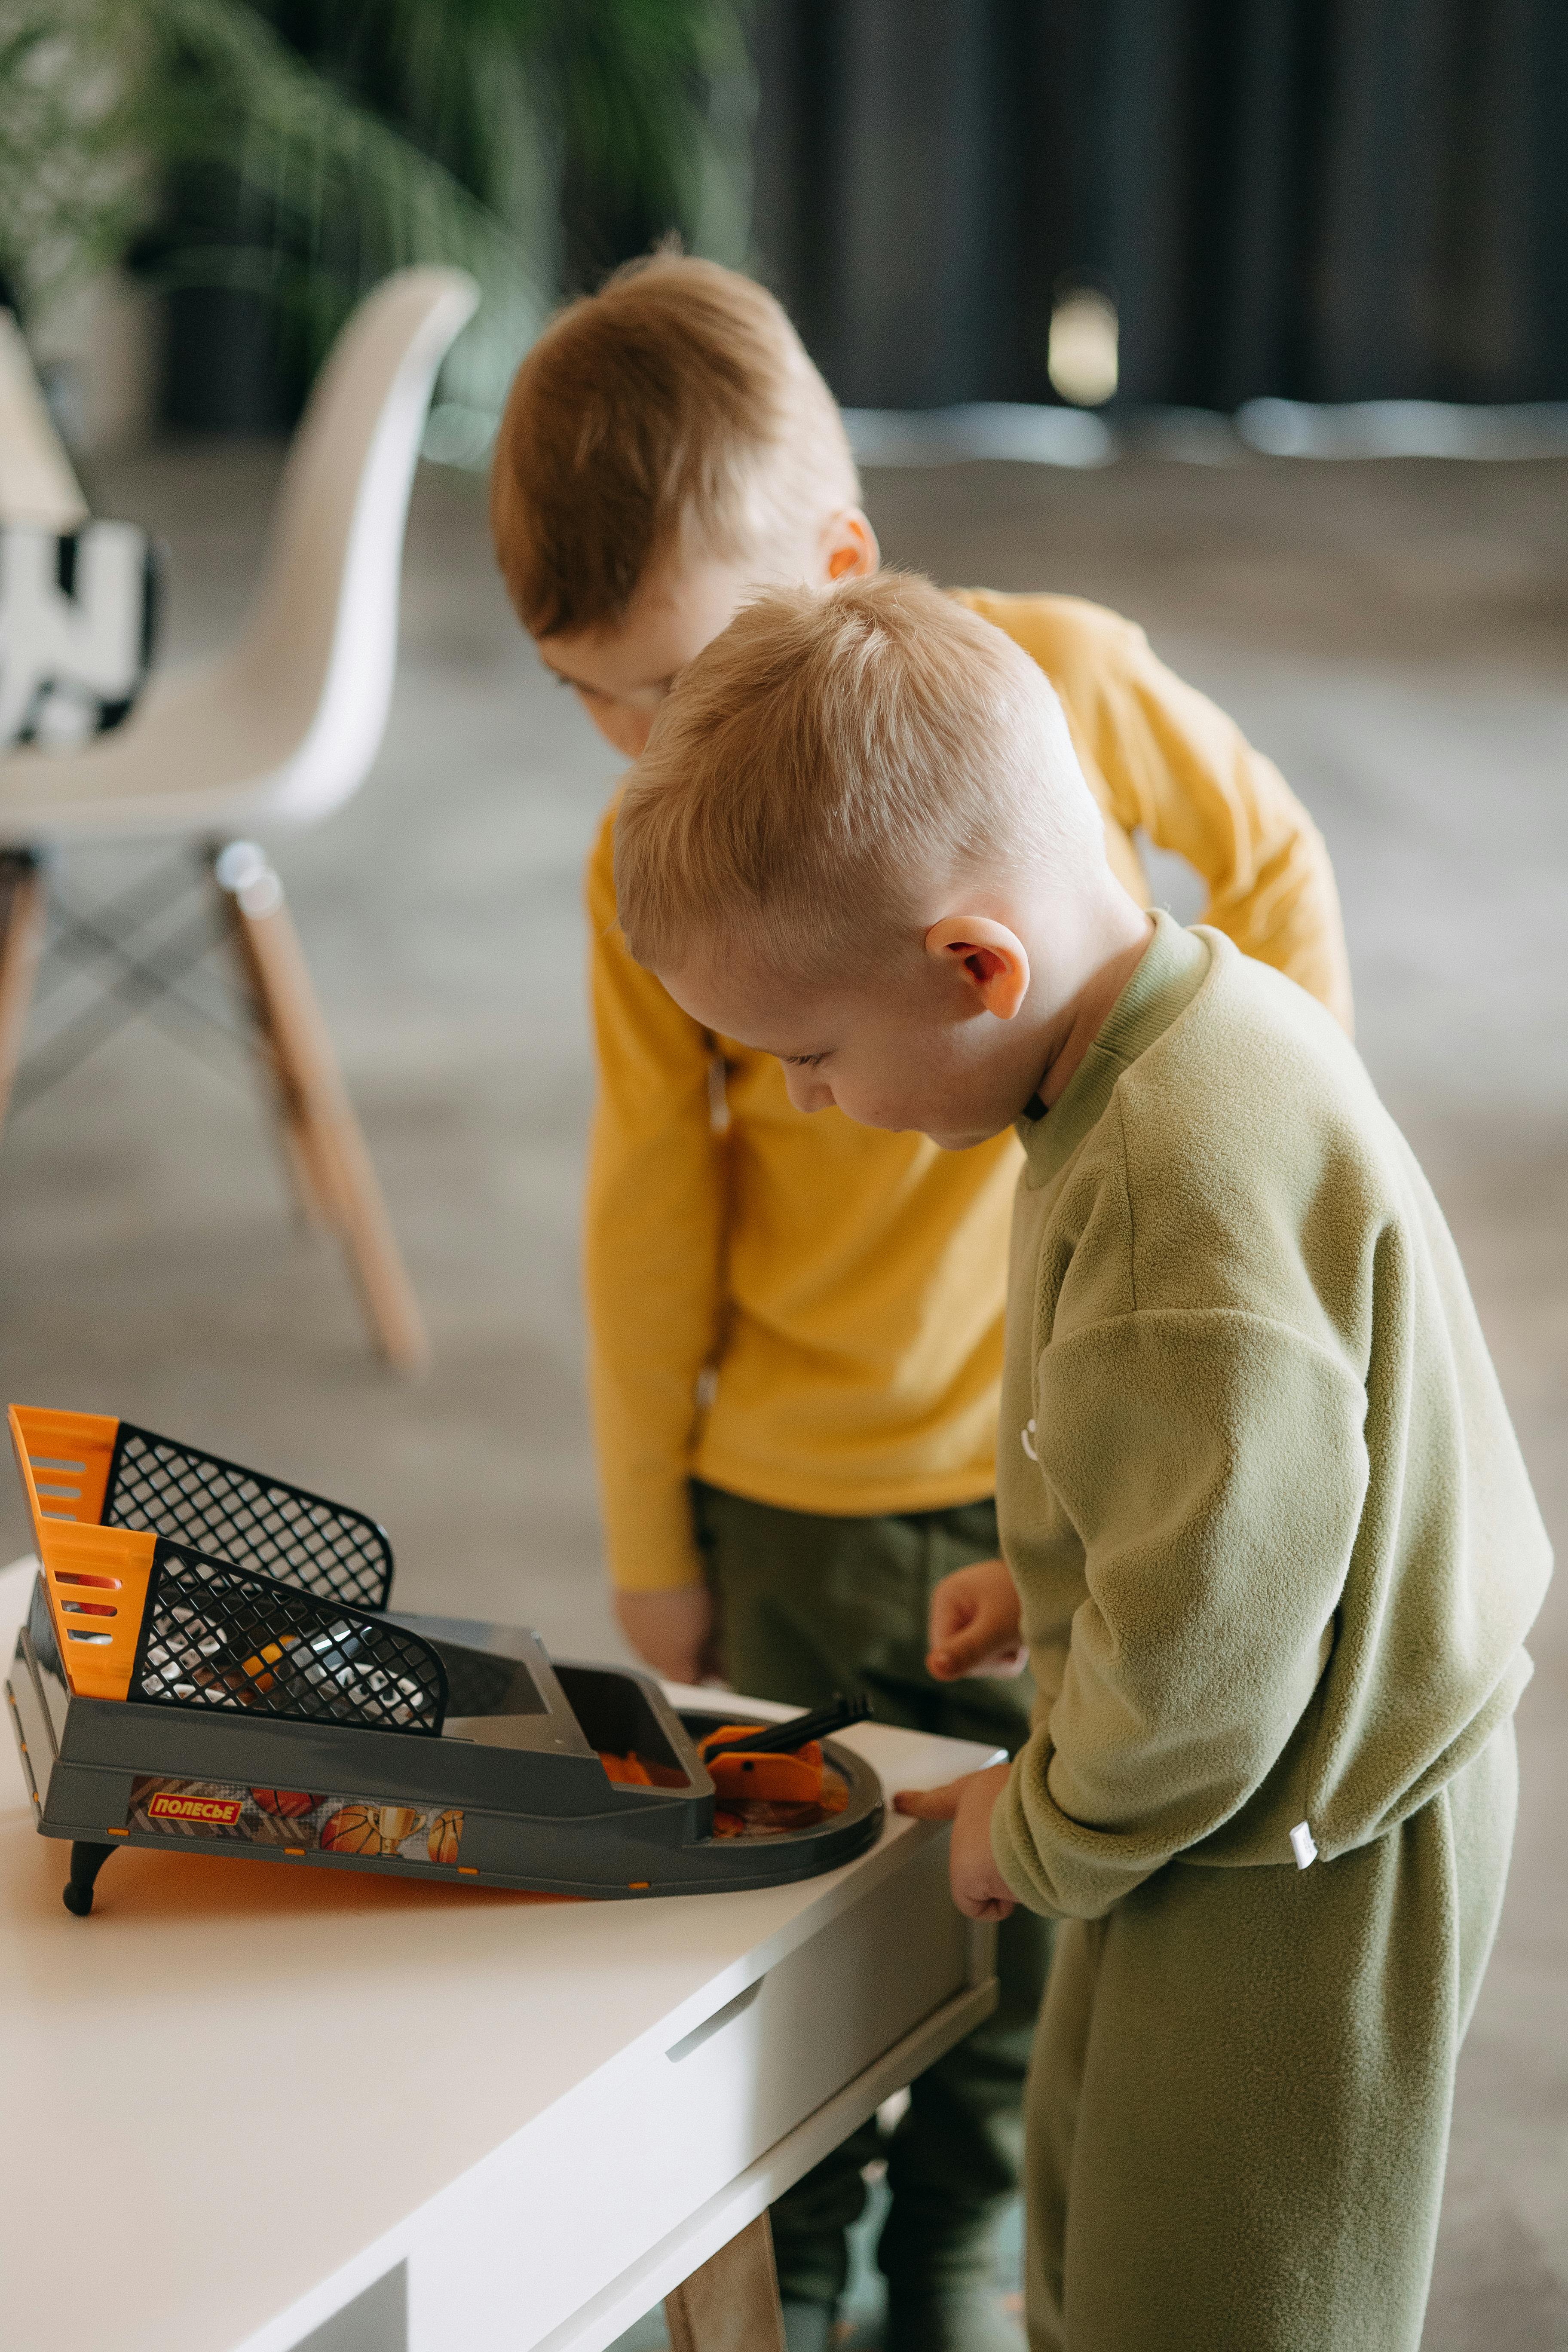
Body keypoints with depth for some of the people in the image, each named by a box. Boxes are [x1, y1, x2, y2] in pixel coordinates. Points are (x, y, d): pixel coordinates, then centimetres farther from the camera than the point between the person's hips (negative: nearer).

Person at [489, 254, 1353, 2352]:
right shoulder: (646, 852, -10)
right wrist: (648, 1542, 3)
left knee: (1011, 1900, 14)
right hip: (790, 1498, 1)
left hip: (1062, 1458, -1)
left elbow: (1269, 867, 3)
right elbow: (652, 1210, -2)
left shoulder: (1066, 681, -16)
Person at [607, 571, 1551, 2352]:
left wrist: (1041, 1835, -13)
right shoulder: (1199, 1035, -2)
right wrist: (1061, 1576, 13)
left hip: (1291, 1868, -10)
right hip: (1292, 1789, 10)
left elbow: (1204, 1663, -29)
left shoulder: (1194, 1189, -34)